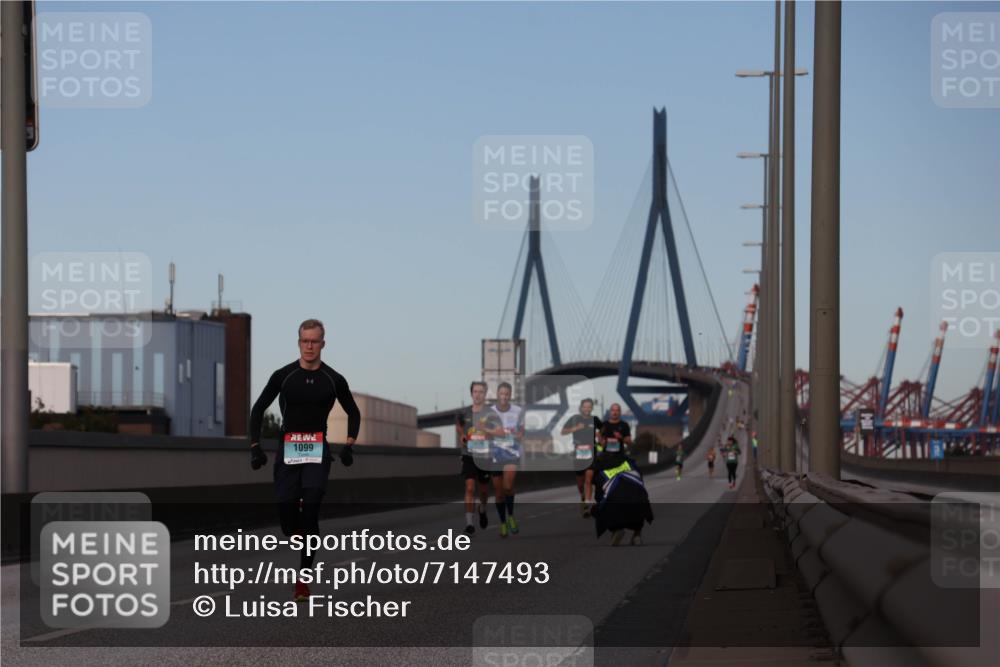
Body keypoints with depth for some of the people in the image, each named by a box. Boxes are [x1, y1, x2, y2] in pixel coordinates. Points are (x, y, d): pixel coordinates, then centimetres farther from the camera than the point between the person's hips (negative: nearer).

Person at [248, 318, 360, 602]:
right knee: (285, 508, -5)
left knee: (310, 510, -14)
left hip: (318, 452, -1)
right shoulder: (283, 376, 1)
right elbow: (258, 409, 10)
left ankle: (303, 578, -11)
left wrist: (349, 445, 6)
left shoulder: (334, 380, 2)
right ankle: (299, 540, 33)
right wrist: (255, 446, 2)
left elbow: (353, 411, 18)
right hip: (287, 450, 1)